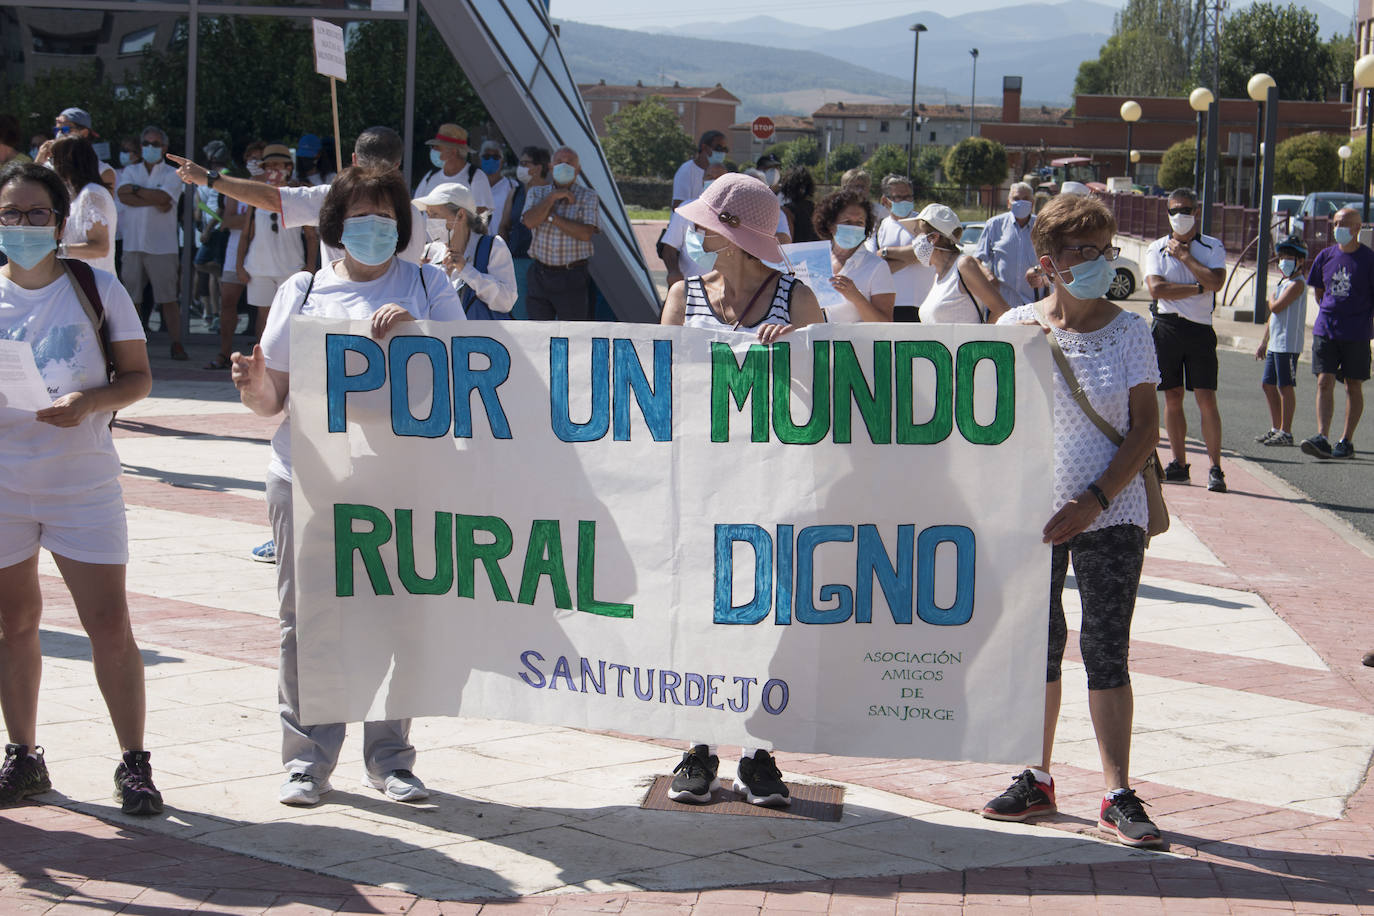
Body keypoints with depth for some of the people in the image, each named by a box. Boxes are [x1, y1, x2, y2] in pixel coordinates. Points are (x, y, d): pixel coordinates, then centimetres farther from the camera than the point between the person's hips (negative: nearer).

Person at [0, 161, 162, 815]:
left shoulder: (97, 289, -1)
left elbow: (139, 376, 0)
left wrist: (91, 401, -19)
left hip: (84, 484, -2)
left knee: (110, 627, -4)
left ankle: (133, 763, 5)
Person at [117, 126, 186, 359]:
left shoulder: (172, 174, 5)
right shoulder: (130, 172, 14)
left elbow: (163, 196, -14)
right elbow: (124, 196, -6)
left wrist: (136, 189, -4)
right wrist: (155, 201, -11)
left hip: (162, 245, -3)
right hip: (132, 242, 3)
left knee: (169, 298, -5)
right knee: (130, 297, 2)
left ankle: (176, 345, -3)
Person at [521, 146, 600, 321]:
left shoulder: (588, 197, 1)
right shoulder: (536, 193, 10)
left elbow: (586, 233, -13)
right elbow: (530, 221, -9)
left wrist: (551, 217, -11)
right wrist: (553, 197, -14)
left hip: (572, 278, -3)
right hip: (540, 275, 3)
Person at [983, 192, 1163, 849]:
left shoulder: (1129, 331, 0)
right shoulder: (1017, 326, 2)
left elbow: (1145, 427, -1)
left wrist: (1094, 501, -11)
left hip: (1110, 516, -1)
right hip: (1029, 512, 2)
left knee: (1107, 651, -3)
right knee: (1038, 645, 8)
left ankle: (1118, 795, 1)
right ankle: (1036, 780, 20)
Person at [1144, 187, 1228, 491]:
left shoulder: (1212, 247, 7)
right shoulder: (1156, 249, 7)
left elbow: (1216, 282, -12)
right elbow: (1156, 289, -8)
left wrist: (1185, 256, -7)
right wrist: (1198, 288, -9)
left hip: (1199, 329, -2)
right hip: (1167, 326, 2)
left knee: (1206, 398, -7)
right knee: (1173, 397, 5)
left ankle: (1215, 468, -5)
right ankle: (1179, 463, 14)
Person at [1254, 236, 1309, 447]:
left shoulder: (1297, 284, -12)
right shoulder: (1284, 283, 19)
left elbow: (1276, 308, -21)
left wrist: (1271, 297, 1)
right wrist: (1264, 341, 24)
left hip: (1288, 345, -10)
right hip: (1275, 344, 10)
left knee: (1285, 387, -5)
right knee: (1268, 384, 13)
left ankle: (1286, 432, 0)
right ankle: (1276, 428, 22)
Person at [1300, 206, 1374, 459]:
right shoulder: (1326, 256, 7)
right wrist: (1330, 311, 13)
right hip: (1325, 330, 3)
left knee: (1353, 386, 4)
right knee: (1324, 382, -7)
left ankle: (1346, 441, 10)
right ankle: (1322, 438, -12)